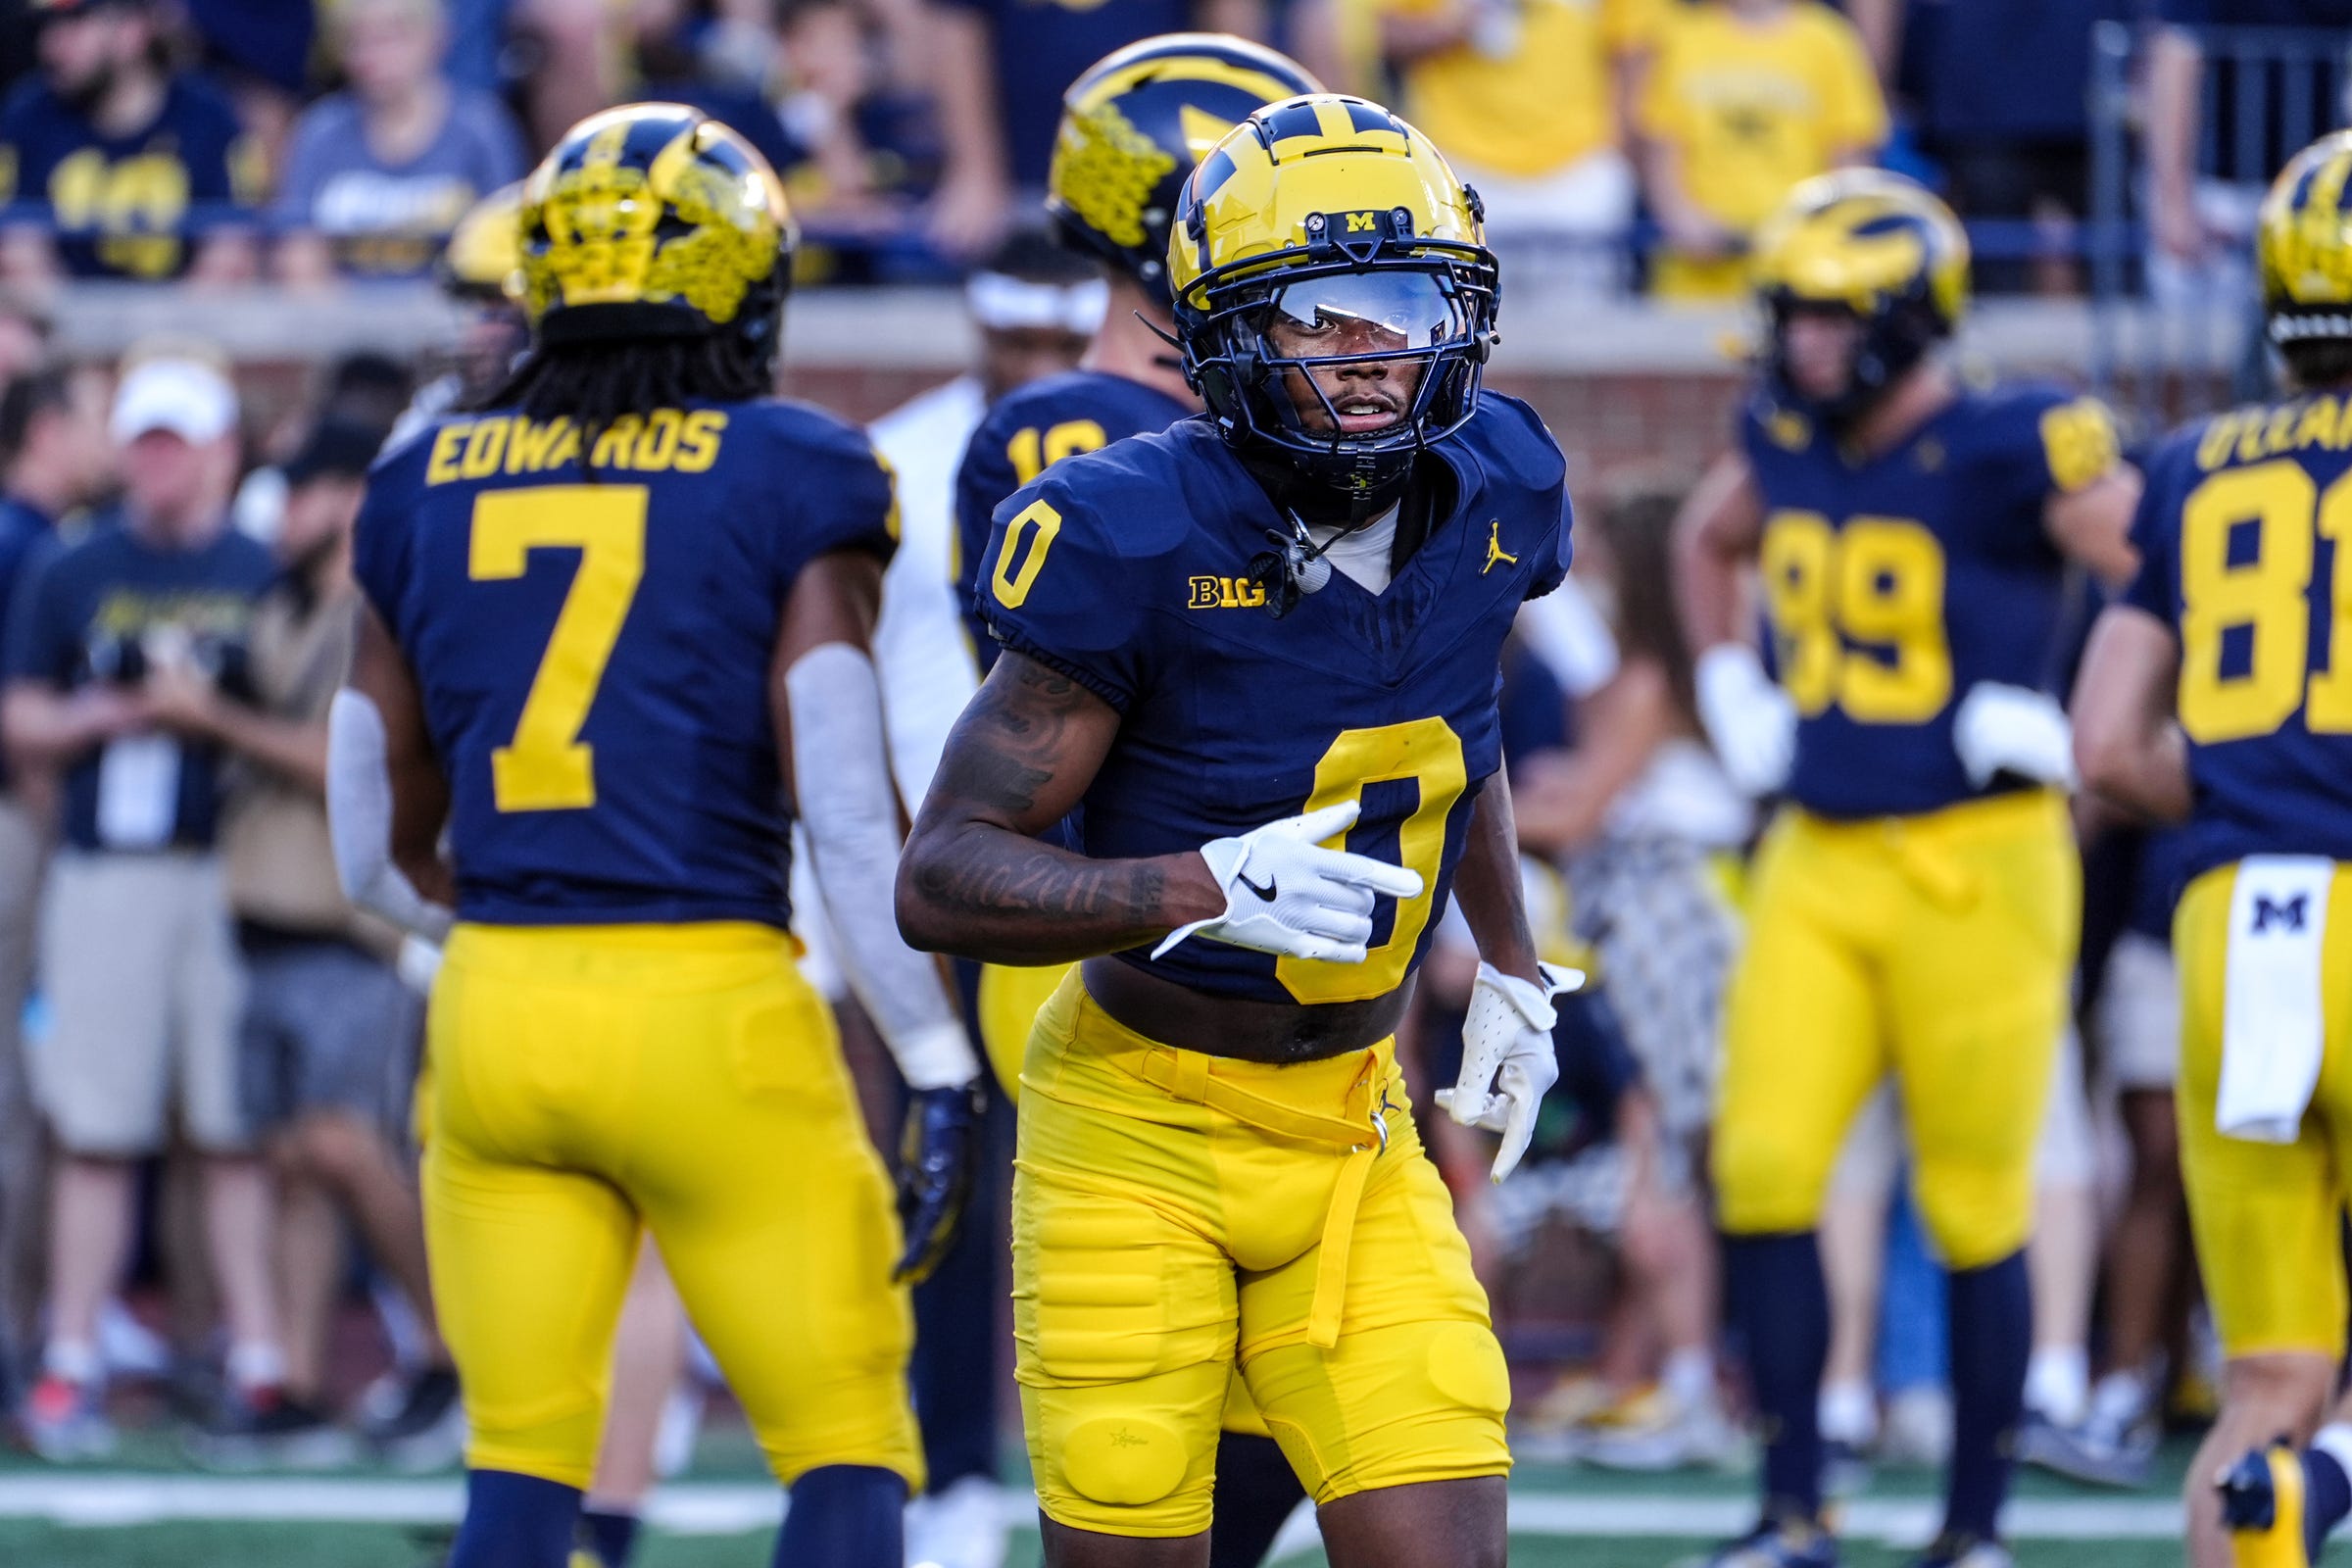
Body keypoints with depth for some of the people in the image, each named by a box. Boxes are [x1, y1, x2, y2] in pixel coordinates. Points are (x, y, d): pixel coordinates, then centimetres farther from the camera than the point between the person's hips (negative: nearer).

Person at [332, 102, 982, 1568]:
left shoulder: (431, 487, 9)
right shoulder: (790, 478, -4)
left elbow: (380, 846, 14)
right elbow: (849, 803, -11)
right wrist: (940, 1063, -6)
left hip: (499, 1008, 4)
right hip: (709, 1010, -4)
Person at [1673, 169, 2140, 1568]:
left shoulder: (2013, 456, -14)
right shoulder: (1789, 443, 7)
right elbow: (1706, 543, 30)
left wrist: (2071, 723, -15)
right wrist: (1732, 695, 18)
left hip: (1974, 864, -6)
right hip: (1818, 860, 6)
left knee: (1978, 1208, 3)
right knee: (1764, 1171, -4)